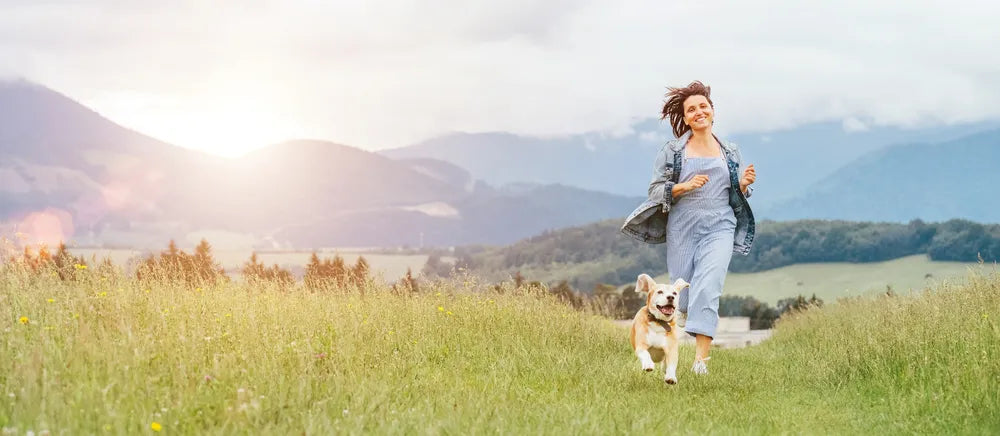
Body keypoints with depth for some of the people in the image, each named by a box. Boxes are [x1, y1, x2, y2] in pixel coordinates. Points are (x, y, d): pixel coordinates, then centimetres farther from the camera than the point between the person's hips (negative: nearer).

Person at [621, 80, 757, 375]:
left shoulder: (730, 153, 12)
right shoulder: (672, 151, 3)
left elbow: (737, 198, 19)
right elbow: (655, 189, 0)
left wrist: (744, 185, -3)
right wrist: (685, 186, -16)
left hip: (720, 230, 0)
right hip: (682, 230, 0)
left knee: (707, 288, -18)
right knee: (683, 294, 1)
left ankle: (701, 359, -19)